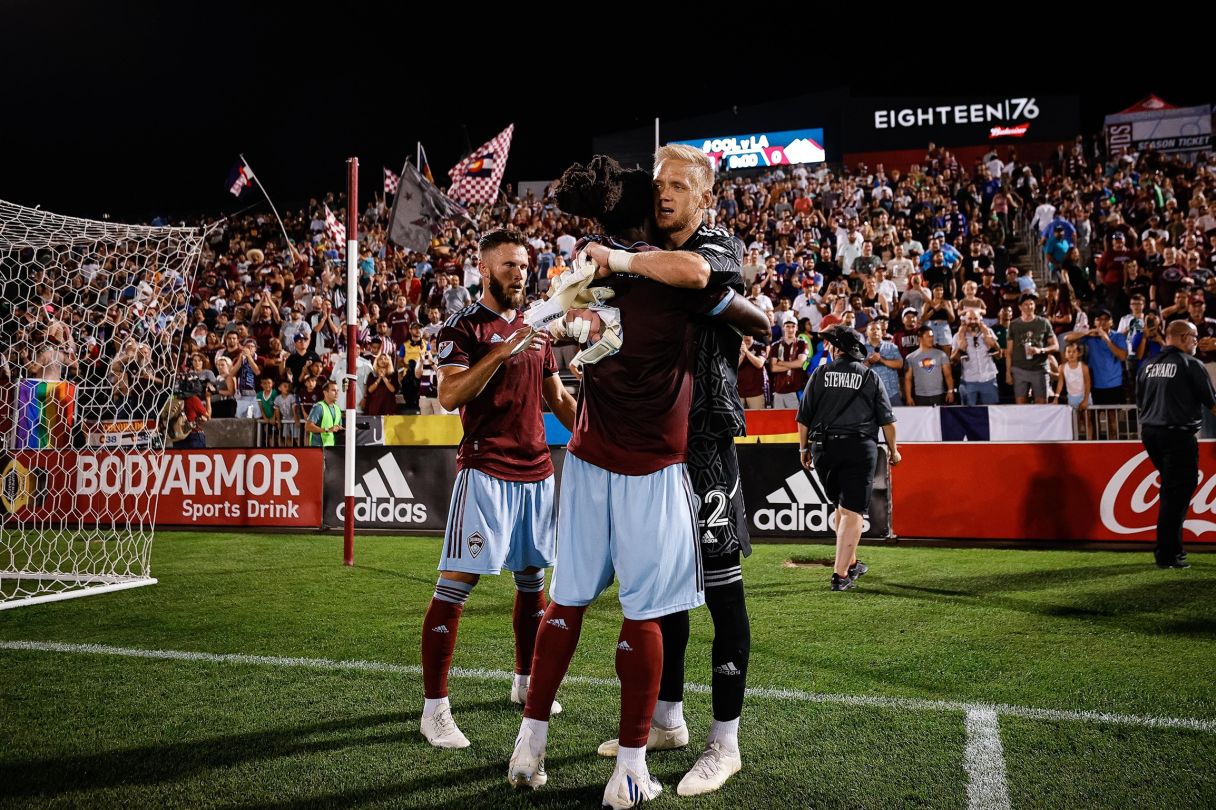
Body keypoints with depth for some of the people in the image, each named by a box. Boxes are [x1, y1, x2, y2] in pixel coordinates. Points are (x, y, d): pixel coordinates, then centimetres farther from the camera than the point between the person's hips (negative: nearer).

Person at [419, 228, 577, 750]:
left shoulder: (536, 329, 16)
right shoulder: (463, 327, -4)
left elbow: (559, 399, 22)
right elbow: (449, 397, -19)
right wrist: (502, 351, -25)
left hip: (537, 473, 7)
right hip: (486, 472, -7)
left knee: (532, 579, 15)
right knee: (456, 583, -8)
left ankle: (525, 682, 33)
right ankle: (434, 708, 1)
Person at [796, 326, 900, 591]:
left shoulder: (820, 374, 7)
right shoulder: (870, 376, 6)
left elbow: (803, 417, 6)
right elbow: (886, 419, 5)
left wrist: (804, 449, 16)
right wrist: (893, 450, 17)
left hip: (824, 448, 2)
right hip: (860, 448, -2)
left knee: (841, 507, 19)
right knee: (852, 511, -3)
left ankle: (851, 563, 28)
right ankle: (841, 574, -8)